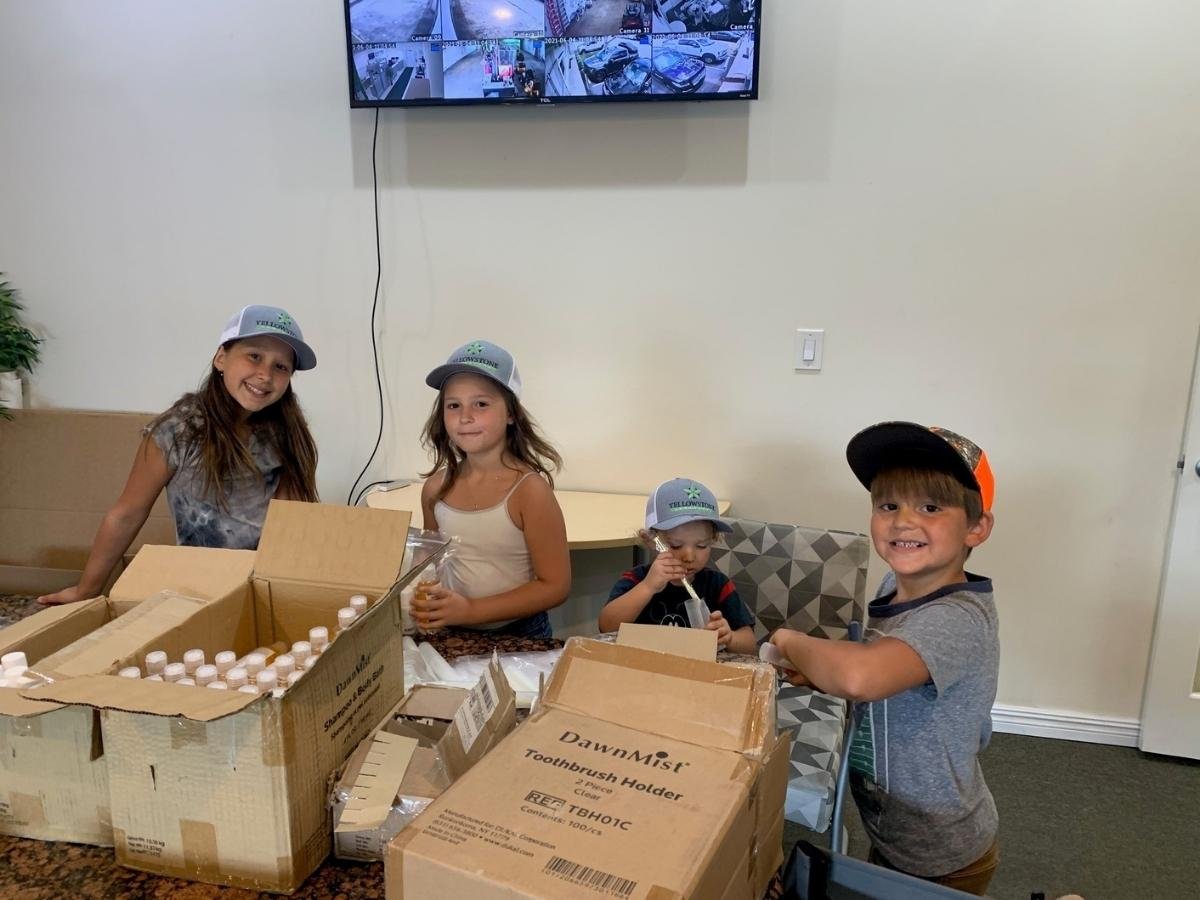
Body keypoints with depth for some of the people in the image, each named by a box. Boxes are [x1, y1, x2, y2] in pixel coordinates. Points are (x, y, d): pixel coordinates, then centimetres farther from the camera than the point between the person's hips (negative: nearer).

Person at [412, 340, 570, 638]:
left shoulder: (529, 489, -14)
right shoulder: (436, 488, -1)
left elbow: (555, 586, -12)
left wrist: (470, 610, -17)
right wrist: (425, 608, -6)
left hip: (519, 636, -3)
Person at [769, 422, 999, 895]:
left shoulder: (958, 619, -30)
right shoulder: (897, 584, -4)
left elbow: (860, 676, -49)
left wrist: (789, 641, -29)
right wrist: (822, 672, -8)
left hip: (941, 862, -7)